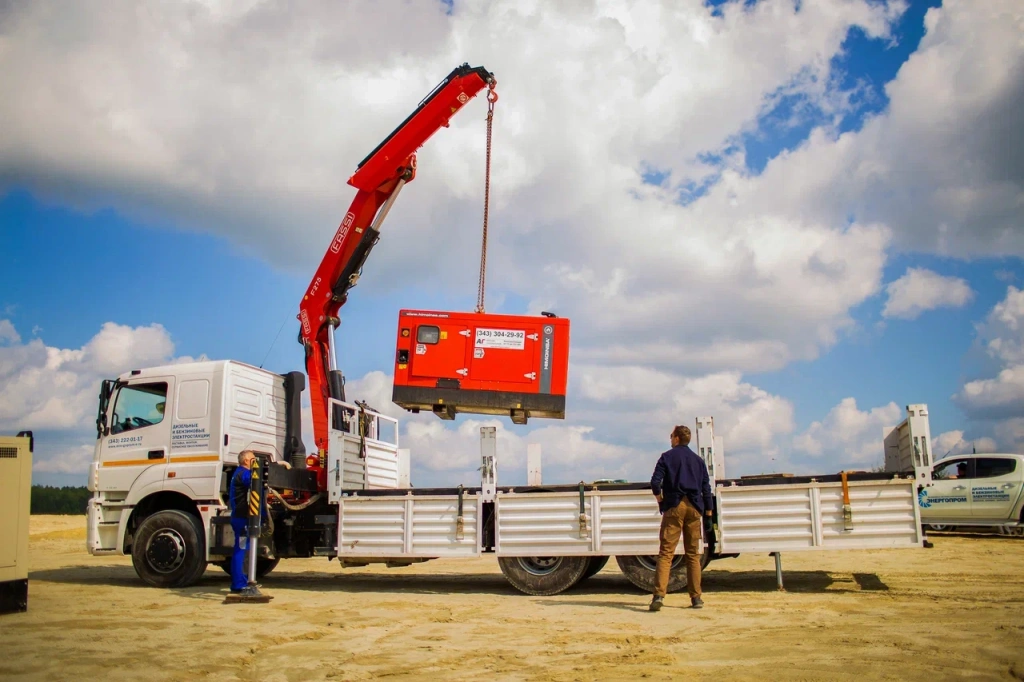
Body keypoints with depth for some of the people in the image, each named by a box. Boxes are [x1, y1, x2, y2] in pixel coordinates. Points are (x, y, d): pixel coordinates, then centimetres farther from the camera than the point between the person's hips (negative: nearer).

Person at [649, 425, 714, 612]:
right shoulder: (698, 460, 13)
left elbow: (655, 482, -9)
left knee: (666, 552, -6)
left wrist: (660, 499, 6)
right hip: (694, 508, 3)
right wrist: (708, 512, 12)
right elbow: (706, 488, 10)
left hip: (674, 506, -3)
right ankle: (696, 598, 8)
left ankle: (659, 595, -18)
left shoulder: (667, 457, 2)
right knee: (693, 554, 9)